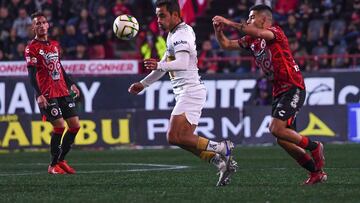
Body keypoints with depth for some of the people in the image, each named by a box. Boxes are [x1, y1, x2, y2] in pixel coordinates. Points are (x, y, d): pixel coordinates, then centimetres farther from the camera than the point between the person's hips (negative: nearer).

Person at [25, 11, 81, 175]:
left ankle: (61, 160, 16)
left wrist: (71, 84, 21)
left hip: (63, 92, 7)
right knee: (59, 126, -15)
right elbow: (32, 74, -11)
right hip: (47, 95, -7)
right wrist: (39, 95, -21)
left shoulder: (55, 45, 17)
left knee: (75, 125, 3)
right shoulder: (32, 48, -4)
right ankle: (53, 166, -2)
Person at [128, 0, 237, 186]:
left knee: (174, 137, -18)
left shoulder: (180, 35, -12)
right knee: (184, 139, 8)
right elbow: (165, 64, 31)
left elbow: (183, 63, -30)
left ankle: (219, 148, -14)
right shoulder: (174, 34, 20)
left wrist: (159, 65, -44)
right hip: (185, 93, 10)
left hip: (190, 92, -10)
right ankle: (222, 162, 7)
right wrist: (143, 84, 32)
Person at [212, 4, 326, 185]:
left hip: (293, 88, -9)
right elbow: (226, 45, 16)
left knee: (276, 129, -22)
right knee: (283, 140, 4)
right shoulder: (252, 40, 14)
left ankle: (313, 147, -3)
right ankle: (316, 172, 13)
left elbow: (258, 33, -31)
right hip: (279, 92, 9)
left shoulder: (276, 32, -10)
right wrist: (218, 30, -4)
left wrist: (229, 23, -28)